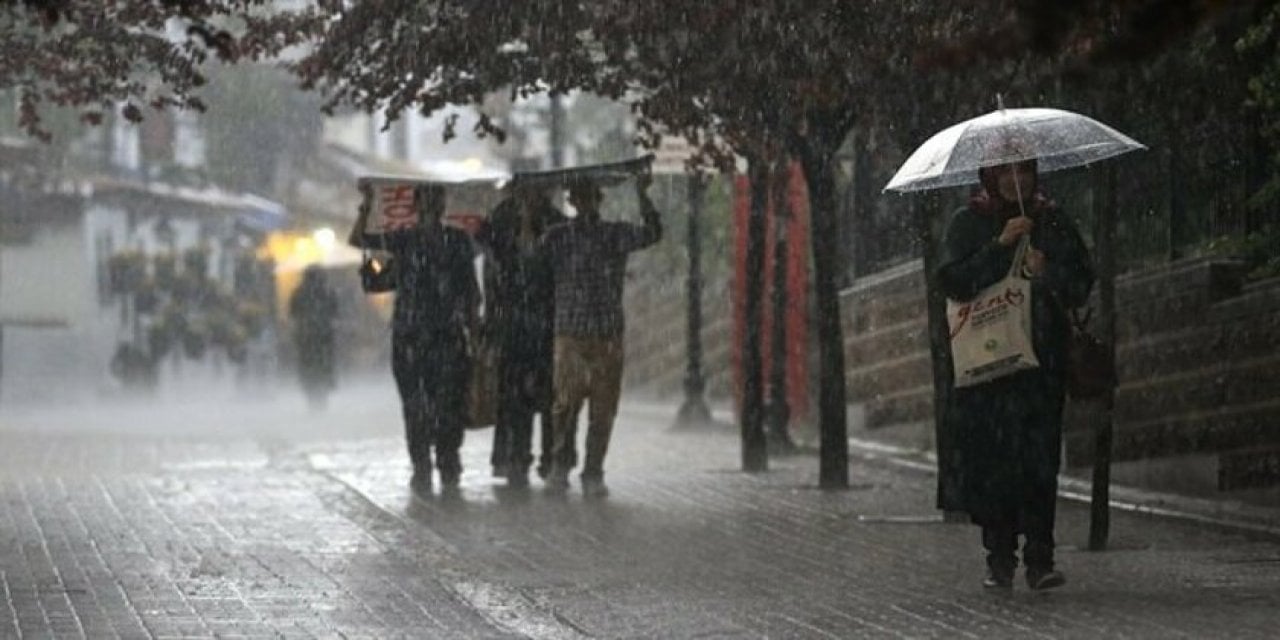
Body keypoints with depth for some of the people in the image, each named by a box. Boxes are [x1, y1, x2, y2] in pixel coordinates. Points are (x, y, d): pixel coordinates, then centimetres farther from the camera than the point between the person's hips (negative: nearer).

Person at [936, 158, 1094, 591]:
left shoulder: (1053, 222, 12)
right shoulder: (968, 223, 9)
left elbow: (1081, 287, 8)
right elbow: (954, 282, -6)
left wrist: (1046, 273, -11)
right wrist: (1000, 244, -13)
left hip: (1041, 358, 0)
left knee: (1039, 456, -10)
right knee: (989, 458, -5)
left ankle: (1040, 559, -12)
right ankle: (999, 558, 3)